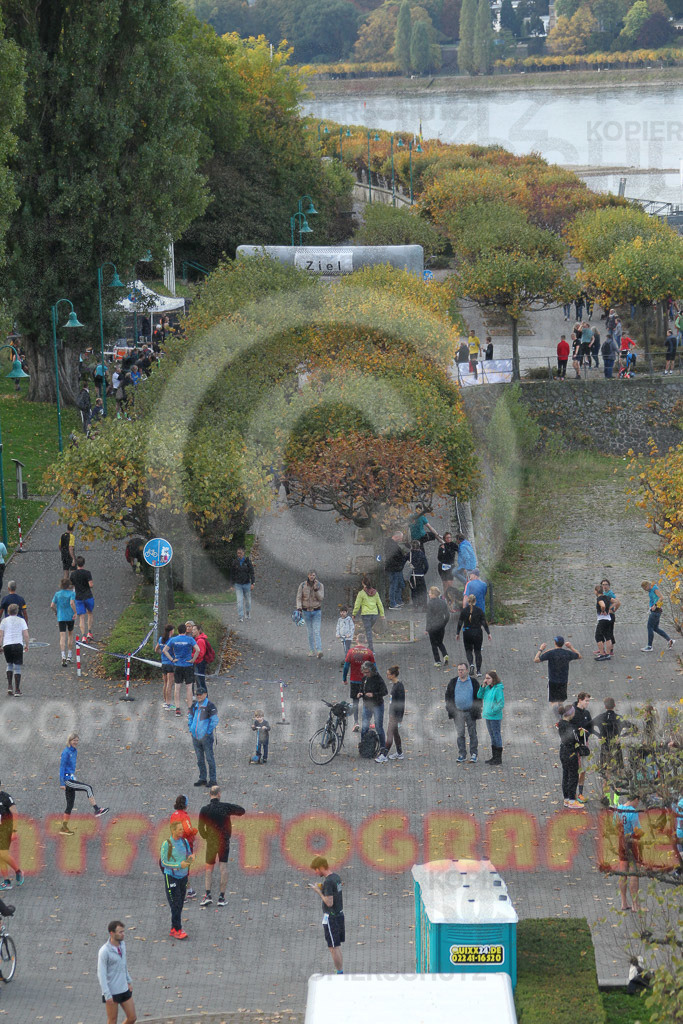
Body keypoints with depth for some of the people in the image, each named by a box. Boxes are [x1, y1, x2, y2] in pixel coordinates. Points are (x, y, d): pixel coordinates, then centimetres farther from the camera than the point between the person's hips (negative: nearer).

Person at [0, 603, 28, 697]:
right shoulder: (21, 621, 5)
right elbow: (26, 635, 0)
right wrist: (27, 645, 11)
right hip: (18, 644, -2)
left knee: (9, 664, 20)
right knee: (17, 667, 1)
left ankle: (9, 686, 7)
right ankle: (17, 690, -2)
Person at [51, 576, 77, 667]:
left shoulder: (58, 594, 3)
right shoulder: (71, 593, -6)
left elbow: (52, 605, 0)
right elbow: (72, 603, -22)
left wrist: (56, 612, 17)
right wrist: (75, 613, -14)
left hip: (61, 618, 1)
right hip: (70, 617, -1)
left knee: (62, 637, -4)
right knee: (70, 634, 20)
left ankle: (63, 656, -23)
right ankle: (69, 655, 23)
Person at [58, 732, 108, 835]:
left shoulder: (74, 751, 14)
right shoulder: (66, 752, -13)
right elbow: (62, 767, -15)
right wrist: (62, 783, -18)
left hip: (72, 779, 9)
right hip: (67, 780, -9)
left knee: (70, 805, 8)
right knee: (88, 788, -18)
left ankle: (64, 828, 11)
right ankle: (96, 810, -16)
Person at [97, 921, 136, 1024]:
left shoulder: (122, 943, 2)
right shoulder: (104, 951, -21)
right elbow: (101, 974, -20)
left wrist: (129, 981, 21)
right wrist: (107, 995, -23)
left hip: (124, 989, 7)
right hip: (111, 992, -7)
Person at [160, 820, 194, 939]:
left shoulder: (184, 841, 4)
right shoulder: (167, 844, -12)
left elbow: (189, 853, 15)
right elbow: (163, 862, -11)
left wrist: (191, 857, -10)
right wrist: (179, 865, -20)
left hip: (183, 876, 6)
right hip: (171, 877, -6)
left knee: (180, 904, 8)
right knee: (175, 905, -7)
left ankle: (174, 929, 15)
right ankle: (177, 930, -3)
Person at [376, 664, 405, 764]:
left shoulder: (399, 686, -18)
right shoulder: (394, 684, 11)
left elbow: (401, 703, -19)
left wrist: (399, 717, -20)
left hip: (396, 713, -10)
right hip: (392, 712, 10)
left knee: (390, 733, -9)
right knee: (395, 733, 15)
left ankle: (384, 755, -9)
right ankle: (399, 754, 24)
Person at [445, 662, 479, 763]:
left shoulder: (473, 682, 1)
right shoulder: (453, 682, 7)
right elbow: (448, 696, 12)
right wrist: (450, 709, 3)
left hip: (470, 712, -2)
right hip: (458, 712, 2)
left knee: (472, 734, 1)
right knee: (460, 734, 4)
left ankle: (473, 754, 7)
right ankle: (462, 754, 11)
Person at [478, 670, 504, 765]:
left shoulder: (498, 689, -15)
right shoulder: (487, 688, 9)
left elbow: (501, 704, -18)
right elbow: (479, 696, 6)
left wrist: (492, 711, -19)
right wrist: (483, 686, -4)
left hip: (495, 717, -8)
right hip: (488, 716, 8)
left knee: (497, 736, -2)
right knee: (492, 737, 15)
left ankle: (498, 758, 3)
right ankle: (494, 757, 23)